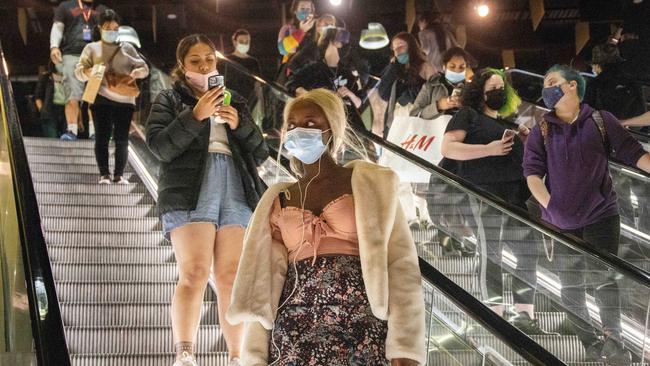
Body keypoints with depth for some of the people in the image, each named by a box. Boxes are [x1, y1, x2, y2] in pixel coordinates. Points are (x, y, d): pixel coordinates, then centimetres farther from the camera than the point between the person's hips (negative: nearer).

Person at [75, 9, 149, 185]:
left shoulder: (127, 48, 16)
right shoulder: (92, 48, 12)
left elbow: (144, 68, 13)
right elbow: (79, 72, 4)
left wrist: (134, 73, -10)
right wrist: (91, 71, -18)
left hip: (124, 99, 1)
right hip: (101, 98, -1)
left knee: (122, 138, -2)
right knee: (102, 137, -5)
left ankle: (119, 174, 2)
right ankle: (104, 174, -3)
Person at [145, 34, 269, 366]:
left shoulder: (235, 102, 26)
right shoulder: (170, 100, 15)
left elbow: (261, 153, 18)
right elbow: (160, 147, -3)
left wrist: (240, 125, 0)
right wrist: (195, 116, -12)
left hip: (237, 192, 3)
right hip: (189, 193, -3)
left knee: (232, 277, -6)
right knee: (194, 273, -18)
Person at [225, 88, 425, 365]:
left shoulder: (370, 184, 8)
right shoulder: (277, 202, 16)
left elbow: (400, 265, 0)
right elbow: (262, 286, 12)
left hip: (362, 329, -2)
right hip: (293, 334, 2)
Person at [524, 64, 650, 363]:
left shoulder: (601, 121, -1)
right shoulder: (541, 131, 4)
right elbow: (532, 171, -3)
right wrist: (549, 205, -16)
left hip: (601, 216, -2)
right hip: (560, 221, 3)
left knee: (605, 278, -9)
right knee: (570, 287, 5)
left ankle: (613, 340, -6)